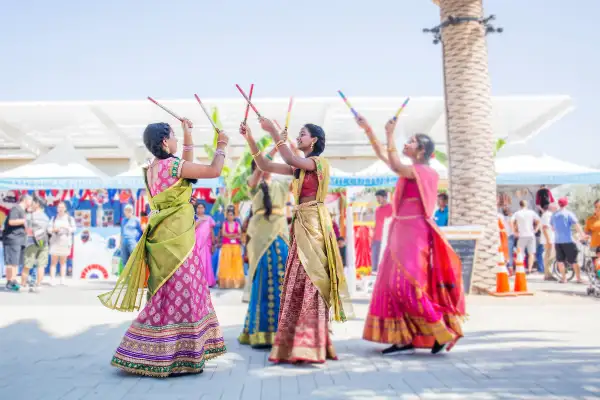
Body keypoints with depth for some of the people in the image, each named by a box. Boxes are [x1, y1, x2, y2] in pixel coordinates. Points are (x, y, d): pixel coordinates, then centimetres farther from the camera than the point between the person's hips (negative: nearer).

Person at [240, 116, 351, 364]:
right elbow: (265, 166, 14)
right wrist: (250, 139, 5)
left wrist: (274, 132, -16)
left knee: (312, 281, -10)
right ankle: (296, 343, 11)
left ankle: (312, 346, -9)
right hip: (300, 225, 8)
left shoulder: (320, 163, -4)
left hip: (314, 225, -8)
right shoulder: (299, 168, 18)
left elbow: (290, 159, -21)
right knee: (298, 283, 7)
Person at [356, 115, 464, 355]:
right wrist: (367, 129, 19)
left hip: (413, 232, -9)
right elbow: (382, 155, 22)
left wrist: (390, 135, -17)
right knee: (395, 284, 4)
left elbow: (395, 166, -23)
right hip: (402, 231, 9)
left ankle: (442, 333, -5)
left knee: (408, 284, -14)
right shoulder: (411, 171, 16)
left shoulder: (423, 171, -8)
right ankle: (404, 339, 5)